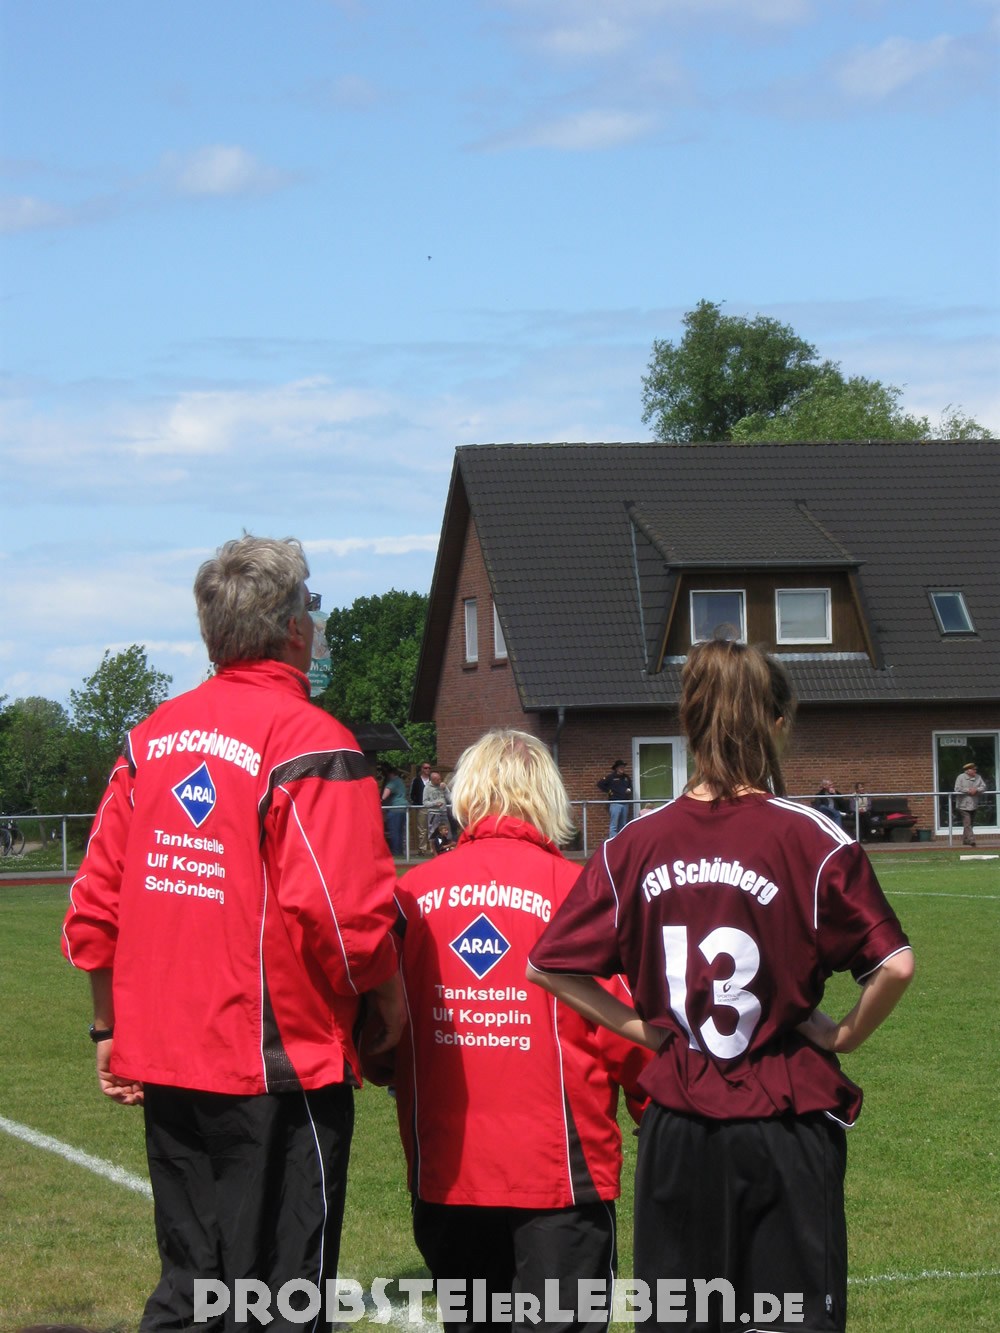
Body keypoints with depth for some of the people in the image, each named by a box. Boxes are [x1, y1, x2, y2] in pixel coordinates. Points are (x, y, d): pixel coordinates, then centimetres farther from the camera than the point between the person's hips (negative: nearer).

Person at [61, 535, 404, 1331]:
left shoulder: (152, 737, 8)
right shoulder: (309, 742, -12)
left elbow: (95, 905, 10)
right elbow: (342, 913, -19)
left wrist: (113, 1029, 18)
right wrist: (390, 998, -2)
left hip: (164, 1063, 6)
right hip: (280, 1063, -6)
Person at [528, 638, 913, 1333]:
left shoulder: (636, 845, -1)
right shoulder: (809, 838, -11)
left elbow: (550, 966, 1)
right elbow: (895, 964, -17)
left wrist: (649, 1031, 6)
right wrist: (846, 1035, -1)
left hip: (677, 1125, 3)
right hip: (787, 1119, -3)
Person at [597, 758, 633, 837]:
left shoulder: (626, 777, 14)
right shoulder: (611, 777, -3)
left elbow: (630, 785, 30)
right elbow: (600, 784, -4)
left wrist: (629, 789, 9)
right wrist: (608, 791, -6)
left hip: (625, 803, 6)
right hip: (615, 803, -6)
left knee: (623, 826, 9)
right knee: (614, 826, -8)